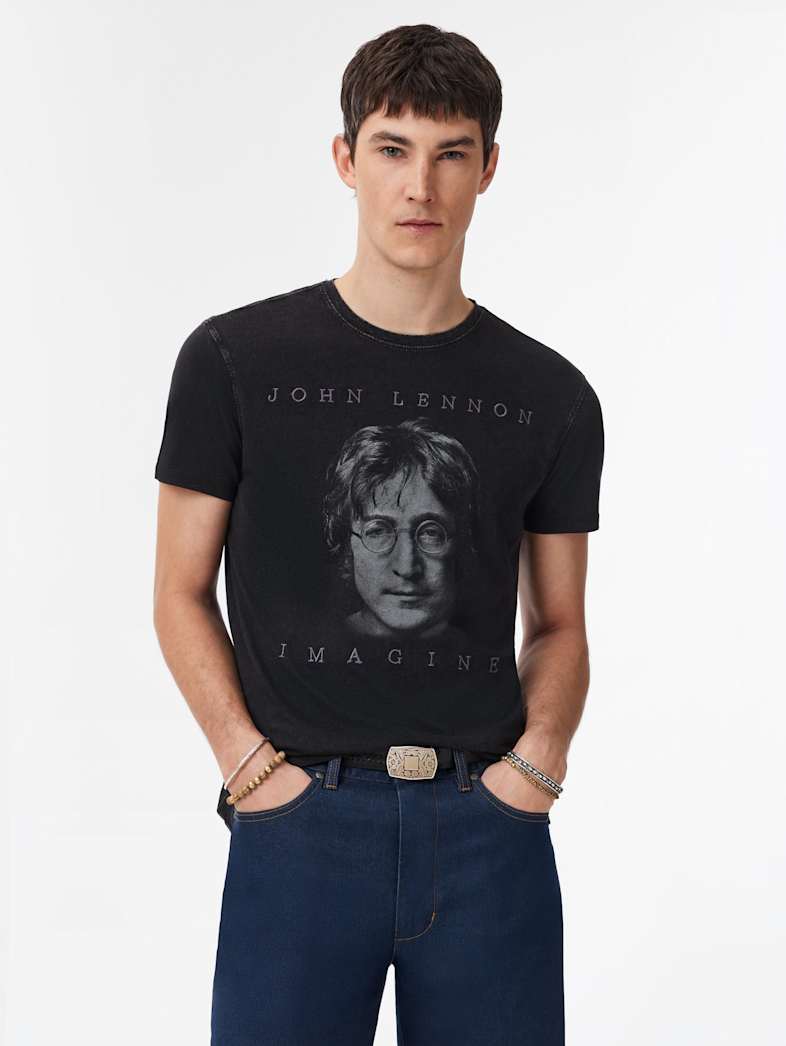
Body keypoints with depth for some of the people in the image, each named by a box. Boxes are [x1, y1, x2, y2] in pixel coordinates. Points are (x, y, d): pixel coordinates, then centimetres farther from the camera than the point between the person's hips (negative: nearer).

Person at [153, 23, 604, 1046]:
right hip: (300, 818, -2)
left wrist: (537, 761, -5)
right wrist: (250, 762, -7)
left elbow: (557, 623, 12)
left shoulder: (550, 395, 6)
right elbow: (182, 594, 4)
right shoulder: (234, 359, 0)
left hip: (489, 824, 2)